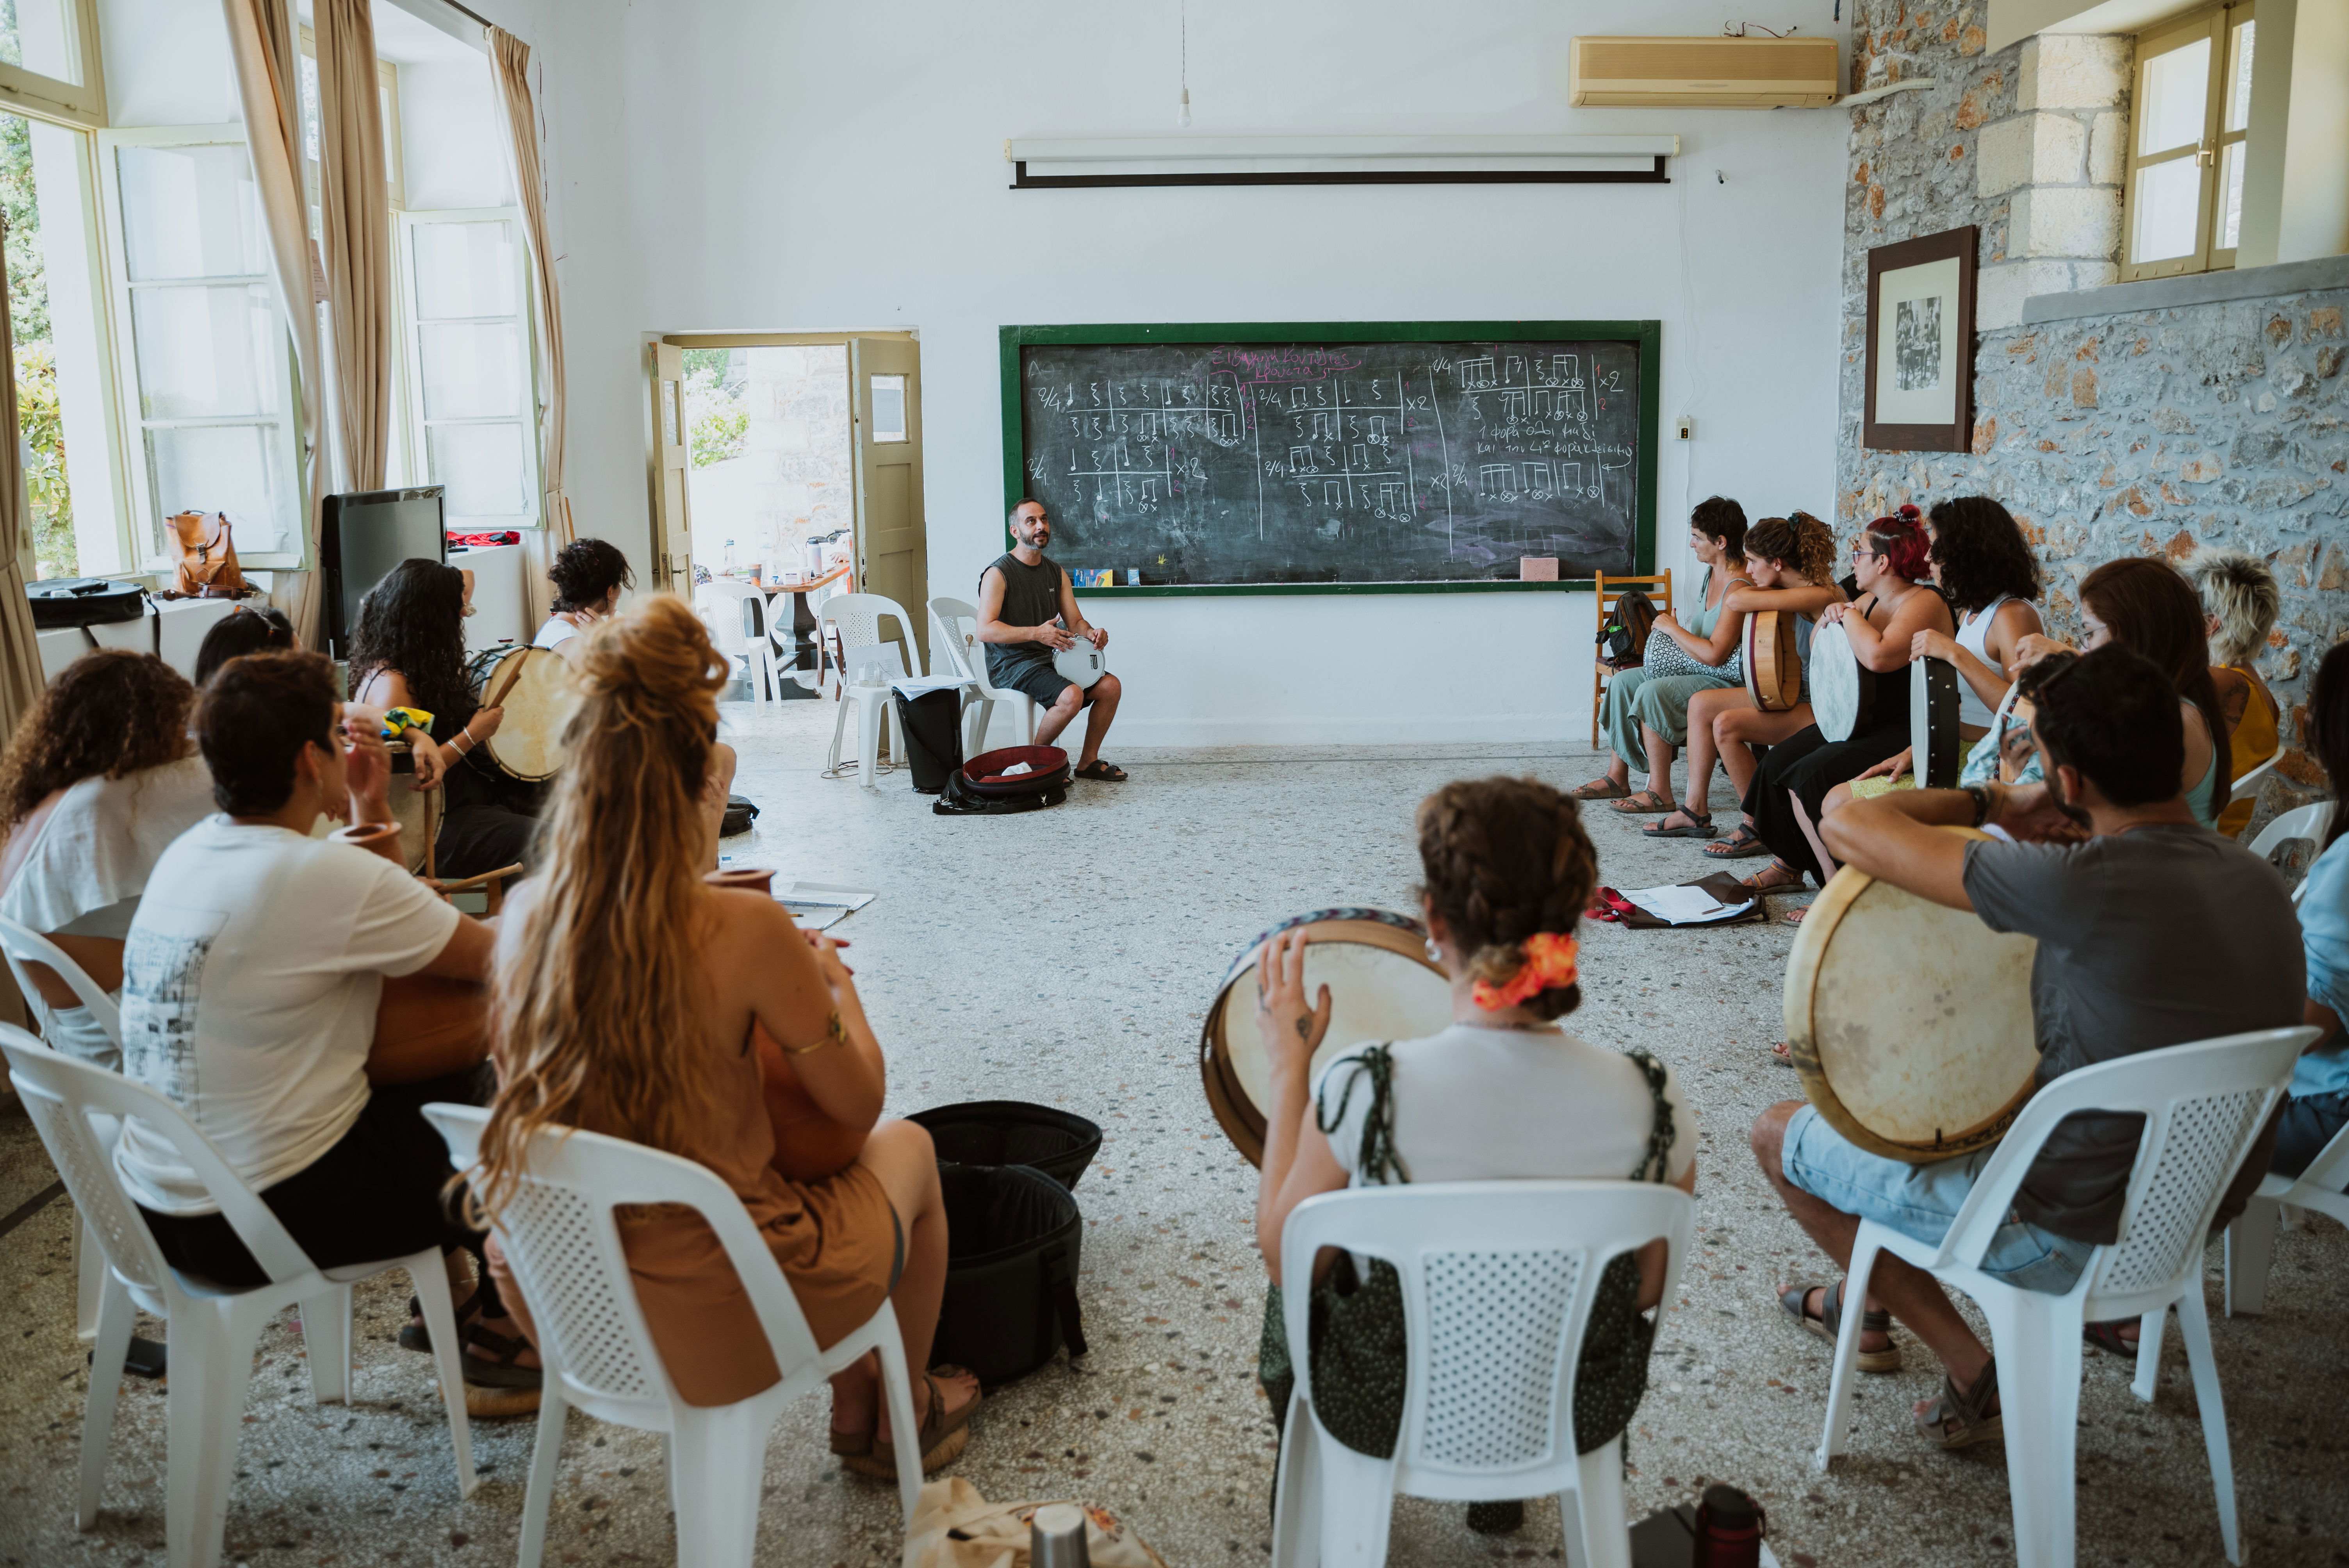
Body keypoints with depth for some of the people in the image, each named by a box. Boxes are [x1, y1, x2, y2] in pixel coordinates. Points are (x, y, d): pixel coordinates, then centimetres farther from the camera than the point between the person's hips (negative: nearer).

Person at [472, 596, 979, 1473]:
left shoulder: (524, 916, -8)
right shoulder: (744, 931, -24)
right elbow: (858, 1105, -10)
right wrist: (836, 985, 8)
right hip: (712, 1333, -5)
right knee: (905, 1148, 23)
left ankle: (855, 1401, 48)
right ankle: (899, 1416, 45)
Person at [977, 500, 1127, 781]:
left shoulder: (1056, 574, 13)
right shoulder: (998, 574, -10)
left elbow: (1075, 621, 13)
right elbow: (985, 631, -20)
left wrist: (1092, 633, -12)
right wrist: (1036, 633, -31)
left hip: (1050, 658, 7)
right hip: (1011, 664, -7)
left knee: (1110, 686, -10)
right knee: (1072, 695, -30)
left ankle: (1088, 761, 5)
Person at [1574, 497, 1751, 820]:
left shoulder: (1739, 588, -23)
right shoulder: (1712, 574, 9)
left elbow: (1714, 655, -27)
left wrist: (1672, 628, -15)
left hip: (1726, 680, -11)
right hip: (1695, 668, 11)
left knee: (1653, 693, -28)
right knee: (1624, 680, 5)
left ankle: (1660, 794, -20)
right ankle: (1617, 778, 9)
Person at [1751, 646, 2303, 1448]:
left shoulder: (2084, 885, -29)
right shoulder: (2257, 879, -4)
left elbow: (1847, 828, -23)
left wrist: (1990, 803, -6)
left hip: (2072, 1232, -8)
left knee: (1779, 1135, 6)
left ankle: (1975, 1374, 11)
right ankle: (1869, 1304, 39)